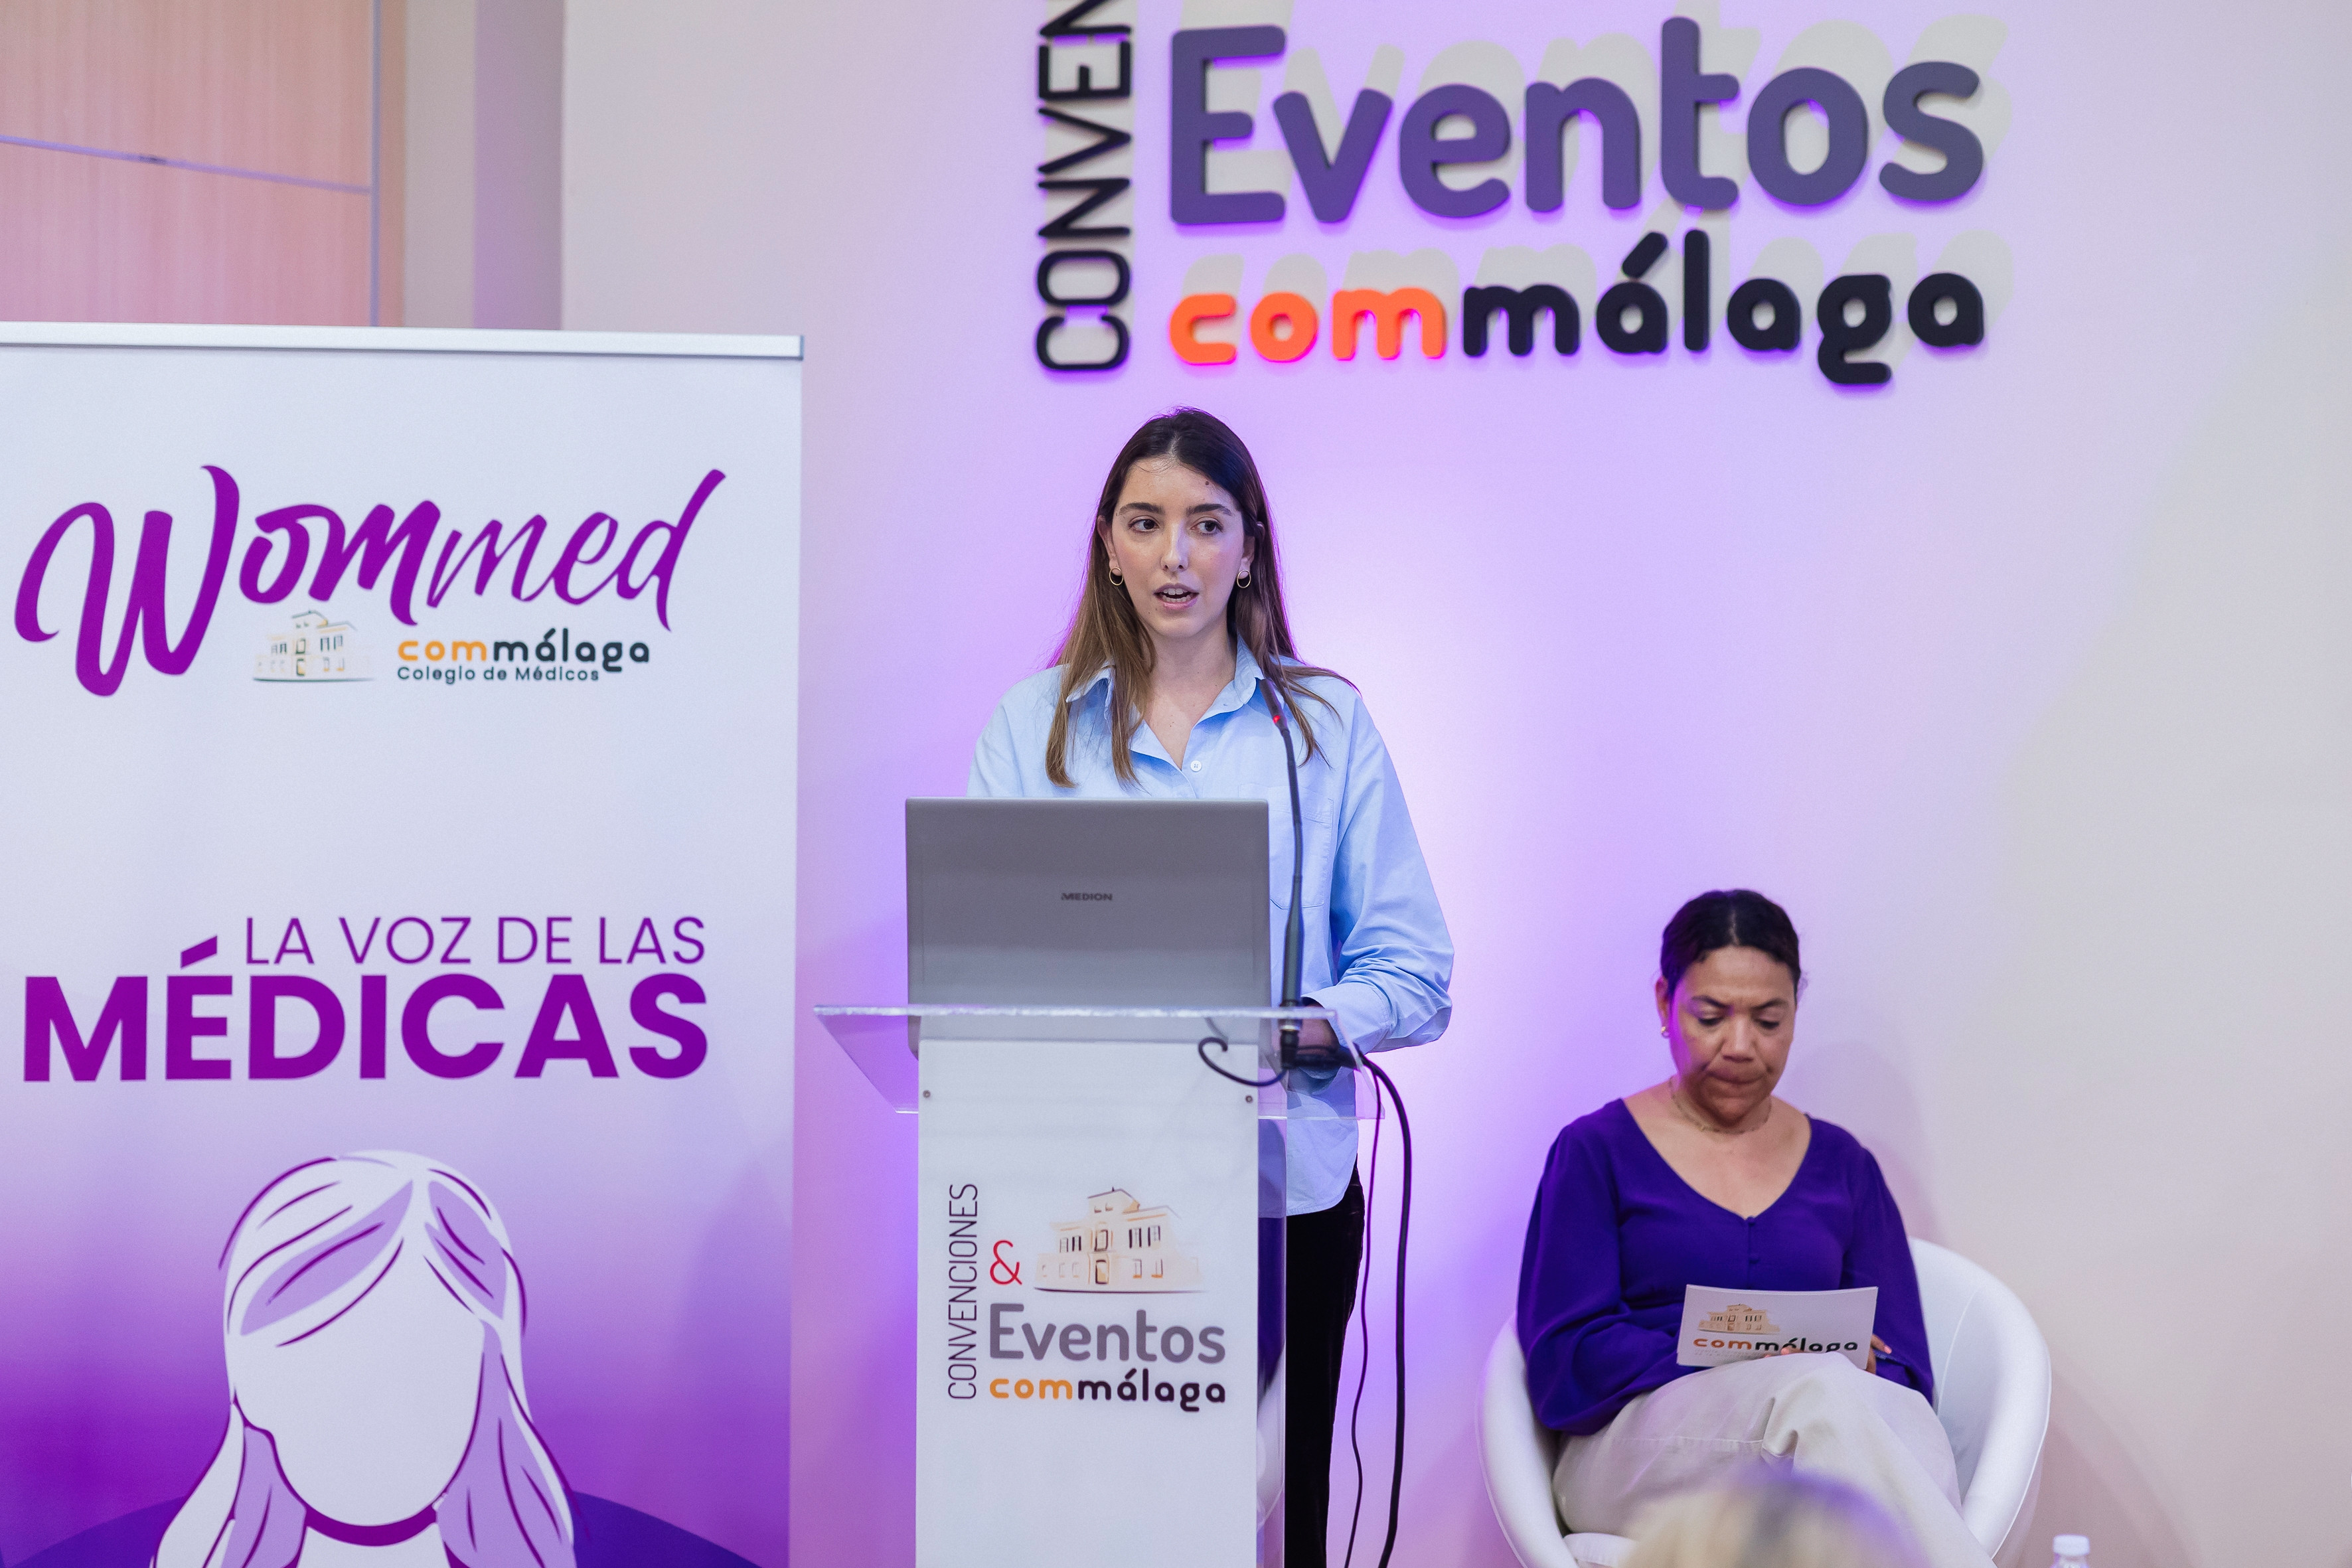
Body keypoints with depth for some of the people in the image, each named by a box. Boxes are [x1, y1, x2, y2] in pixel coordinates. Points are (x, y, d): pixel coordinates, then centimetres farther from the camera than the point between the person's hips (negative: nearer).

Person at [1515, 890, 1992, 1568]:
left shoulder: (1843, 1165, 21)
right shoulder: (1597, 1152, 11)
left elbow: (1902, 1367, 13)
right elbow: (1565, 1360, -1)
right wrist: (1761, 1372, -15)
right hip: (1635, 1448, -2)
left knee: (1906, 1421, -36)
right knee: (1819, 1391, -37)